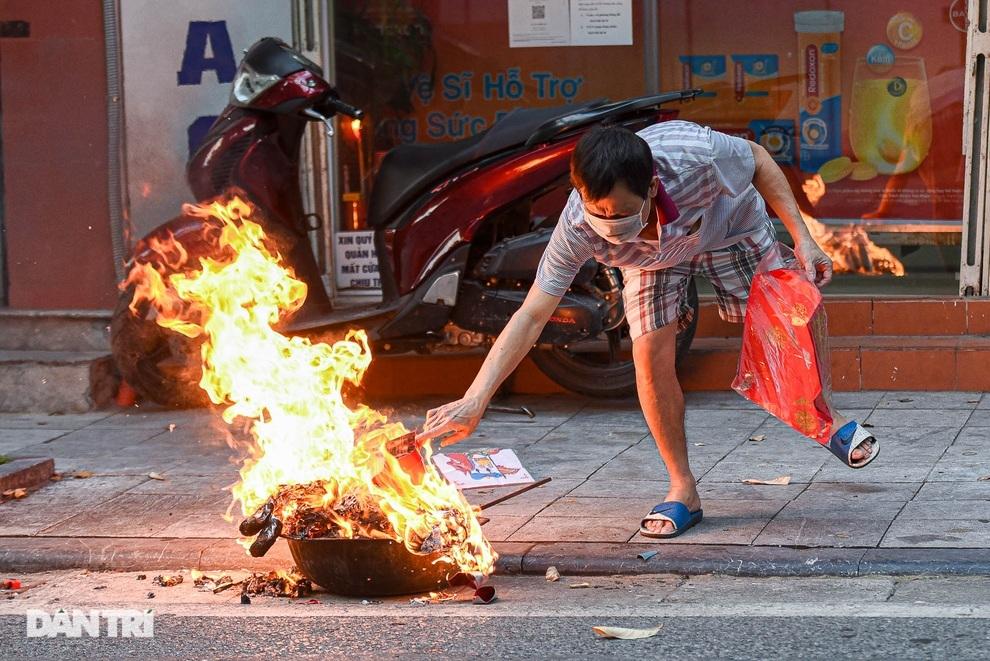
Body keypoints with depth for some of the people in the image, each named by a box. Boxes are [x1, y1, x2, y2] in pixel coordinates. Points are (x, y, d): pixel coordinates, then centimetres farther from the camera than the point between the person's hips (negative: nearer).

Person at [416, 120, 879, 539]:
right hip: (653, 257, 0)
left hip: (729, 225, 0)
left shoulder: (694, 154, -45)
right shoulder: (578, 228, -41)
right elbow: (531, 315, -36)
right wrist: (474, 401, -44)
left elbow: (758, 161, -20)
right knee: (651, 354, -17)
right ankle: (683, 491, -1)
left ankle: (826, 418, 30)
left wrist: (802, 238, -21)